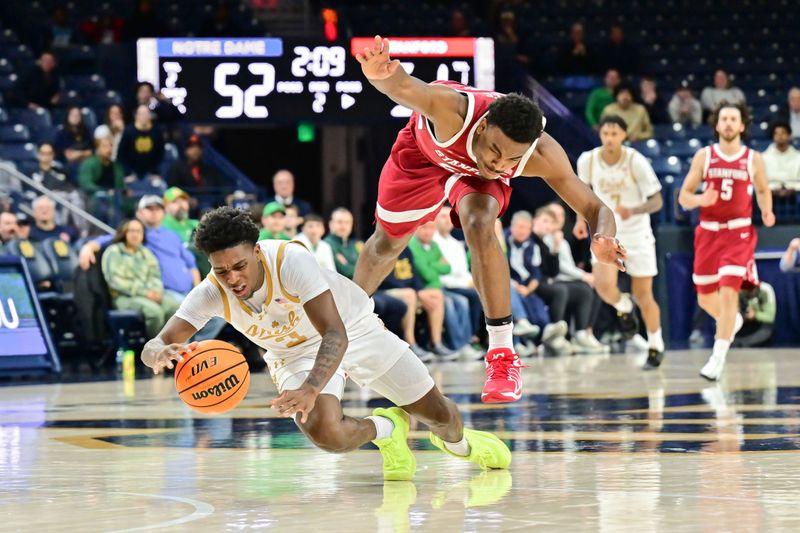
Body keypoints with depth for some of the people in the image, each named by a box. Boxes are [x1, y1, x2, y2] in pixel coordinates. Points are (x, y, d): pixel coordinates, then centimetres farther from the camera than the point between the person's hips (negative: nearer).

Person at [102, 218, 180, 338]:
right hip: (125, 297, -5)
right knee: (154, 310, -35)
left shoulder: (145, 252, 24)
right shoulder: (113, 252, 6)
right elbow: (115, 280, -6)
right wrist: (143, 292, -14)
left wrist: (155, 291, -8)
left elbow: (155, 275, 17)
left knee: (174, 305, -27)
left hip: (150, 294, 5)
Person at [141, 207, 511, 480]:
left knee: (438, 413, 5)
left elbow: (335, 334, -42)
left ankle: (458, 443, 47)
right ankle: (386, 429, 6)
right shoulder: (212, 294, -26)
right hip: (297, 354, 2)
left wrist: (312, 388, -61)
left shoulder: (291, 259, -37)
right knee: (325, 434, -30)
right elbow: (152, 347, -32)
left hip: (354, 328, -1)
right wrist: (162, 354, -59)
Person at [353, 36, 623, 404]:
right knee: (387, 242, 18)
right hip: (424, 151, 0)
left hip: (475, 174, 0)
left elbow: (595, 208, -28)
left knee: (479, 224, -30)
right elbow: (404, 89, -67)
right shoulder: (453, 111, -47)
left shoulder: (543, 155, -38)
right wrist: (380, 75, -91)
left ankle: (503, 356, -23)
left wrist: (602, 238, -51)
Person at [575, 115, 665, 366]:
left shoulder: (636, 162, -19)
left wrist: (633, 210, -36)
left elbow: (656, 201, -17)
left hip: (636, 232, -2)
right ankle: (624, 309, 16)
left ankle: (656, 346, 21)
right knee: (604, 286, -20)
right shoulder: (588, 160, -10)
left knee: (643, 294, 1)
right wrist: (582, 218, 5)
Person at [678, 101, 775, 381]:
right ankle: (731, 321, 47)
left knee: (728, 292, -18)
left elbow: (763, 190, 18)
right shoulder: (704, 156, 1)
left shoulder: (753, 159, 1)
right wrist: (701, 199, -21)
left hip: (738, 233, -2)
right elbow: (683, 197, 1)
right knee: (705, 297, 12)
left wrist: (767, 211, -2)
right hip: (708, 232, 2)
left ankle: (717, 359, -16)